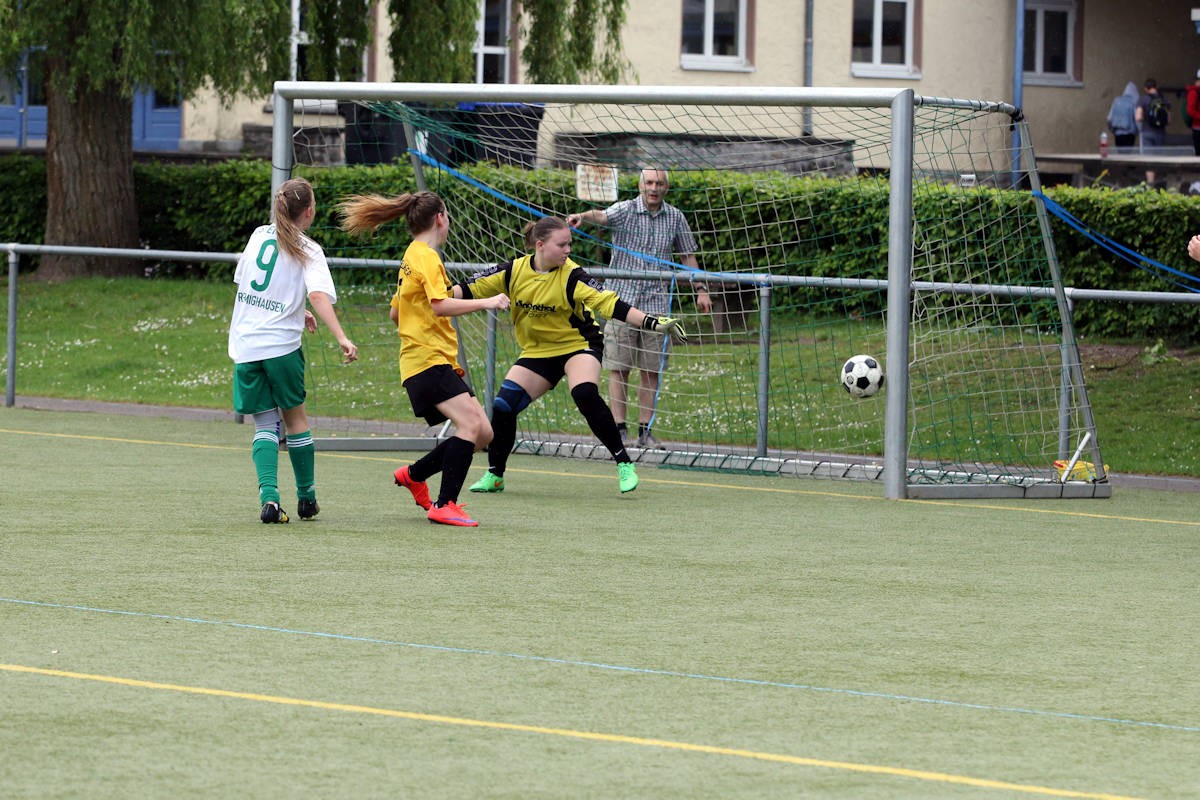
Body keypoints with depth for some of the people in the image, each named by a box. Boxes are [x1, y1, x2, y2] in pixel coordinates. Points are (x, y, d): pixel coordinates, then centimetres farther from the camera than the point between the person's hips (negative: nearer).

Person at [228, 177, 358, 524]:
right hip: (281, 344, -3)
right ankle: (307, 497, 24)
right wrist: (341, 338, -31)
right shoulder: (308, 251, -6)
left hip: (245, 345, 3)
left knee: (265, 424, 6)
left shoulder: (259, 235, 8)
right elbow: (319, 295, -22)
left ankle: (269, 496, -13)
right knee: (295, 418, 15)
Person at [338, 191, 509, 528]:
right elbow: (441, 305, -23)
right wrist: (487, 302, -16)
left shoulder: (413, 256, 21)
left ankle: (414, 475, 19)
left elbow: (395, 312, 28)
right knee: (470, 423, -24)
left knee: (483, 433, 5)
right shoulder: (426, 257, -10)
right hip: (428, 360, -10)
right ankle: (444, 505, -25)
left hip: (439, 361, 10)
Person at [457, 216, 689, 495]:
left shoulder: (571, 276, -18)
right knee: (502, 406, -8)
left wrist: (652, 323, -32)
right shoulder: (514, 271, -8)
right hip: (537, 352, 4)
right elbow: (471, 289, 0)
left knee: (585, 395, -30)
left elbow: (608, 304, -23)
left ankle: (624, 464, -22)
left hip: (578, 344, -4)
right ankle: (494, 475, 11)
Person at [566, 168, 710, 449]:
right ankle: (619, 429, 0)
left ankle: (645, 431, 9)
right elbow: (601, 216, -25)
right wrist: (582, 216, -47)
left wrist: (701, 290, 11)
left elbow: (687, 255, 17)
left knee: (652, 371, 3)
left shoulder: (675, 218, 7)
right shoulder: (626, 210, -4)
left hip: (656, 302, 3)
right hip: (622, 298, -3)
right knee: (619, 368, -4)